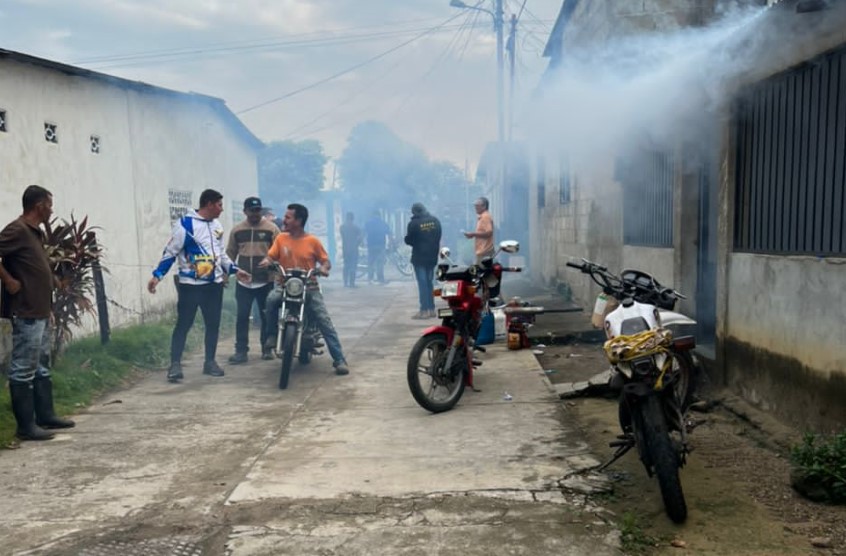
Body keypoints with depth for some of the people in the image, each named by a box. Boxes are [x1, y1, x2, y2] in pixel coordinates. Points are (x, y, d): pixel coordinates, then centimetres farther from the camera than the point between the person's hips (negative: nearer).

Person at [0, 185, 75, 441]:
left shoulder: (36, 232, 15)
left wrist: (52, 280, 14)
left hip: (41, 312, 10)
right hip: (26, 313, -10)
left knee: (42, 367, 17)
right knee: (23, 370, -3)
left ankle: (46, 416, 27)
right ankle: (26, 425, 3)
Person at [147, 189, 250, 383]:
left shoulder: (217, 225, 12)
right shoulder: (186, 224, -11)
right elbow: (170, 252, -10)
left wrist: (234, 270, 15)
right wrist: (157, 275, -16)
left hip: (214, 284, 7)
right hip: (190, 285, -7)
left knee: (213, 324, 9)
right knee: (183, 324, -4)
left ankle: (210, 362, 20)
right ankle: (175, 364, 1)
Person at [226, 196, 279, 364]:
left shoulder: (271, 228, -1)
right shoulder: (237, 230, 8)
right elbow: (230, 253, 13)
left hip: (266, 281, -2)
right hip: (243, 282, 2)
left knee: (267, 317, 7)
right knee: (242, 317, 0)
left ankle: (267, 349, 17)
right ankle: (241, 351, 4)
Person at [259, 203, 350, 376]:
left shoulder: (312, 241, -3)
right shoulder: (281, 238, 3)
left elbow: (325, 260, 3)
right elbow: (271, 256, 0)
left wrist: (324, 268, -20)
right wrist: (266, 261, -23)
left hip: (309, 288, -1)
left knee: (325, 322, -10)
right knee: (272, 299, -32)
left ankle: (339, 360, -6)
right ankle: (272, 335, -12)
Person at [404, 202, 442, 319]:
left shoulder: (414, 223, -13)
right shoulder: (435, 221, 5)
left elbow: (408, 240, -8)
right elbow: (438, 237, 11)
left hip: (419, 257, -6)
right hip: (432, 256, 6)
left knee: (422, 283, -3)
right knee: (429, 282, 13)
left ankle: (424, 310, -4)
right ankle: (431, 309, 14)